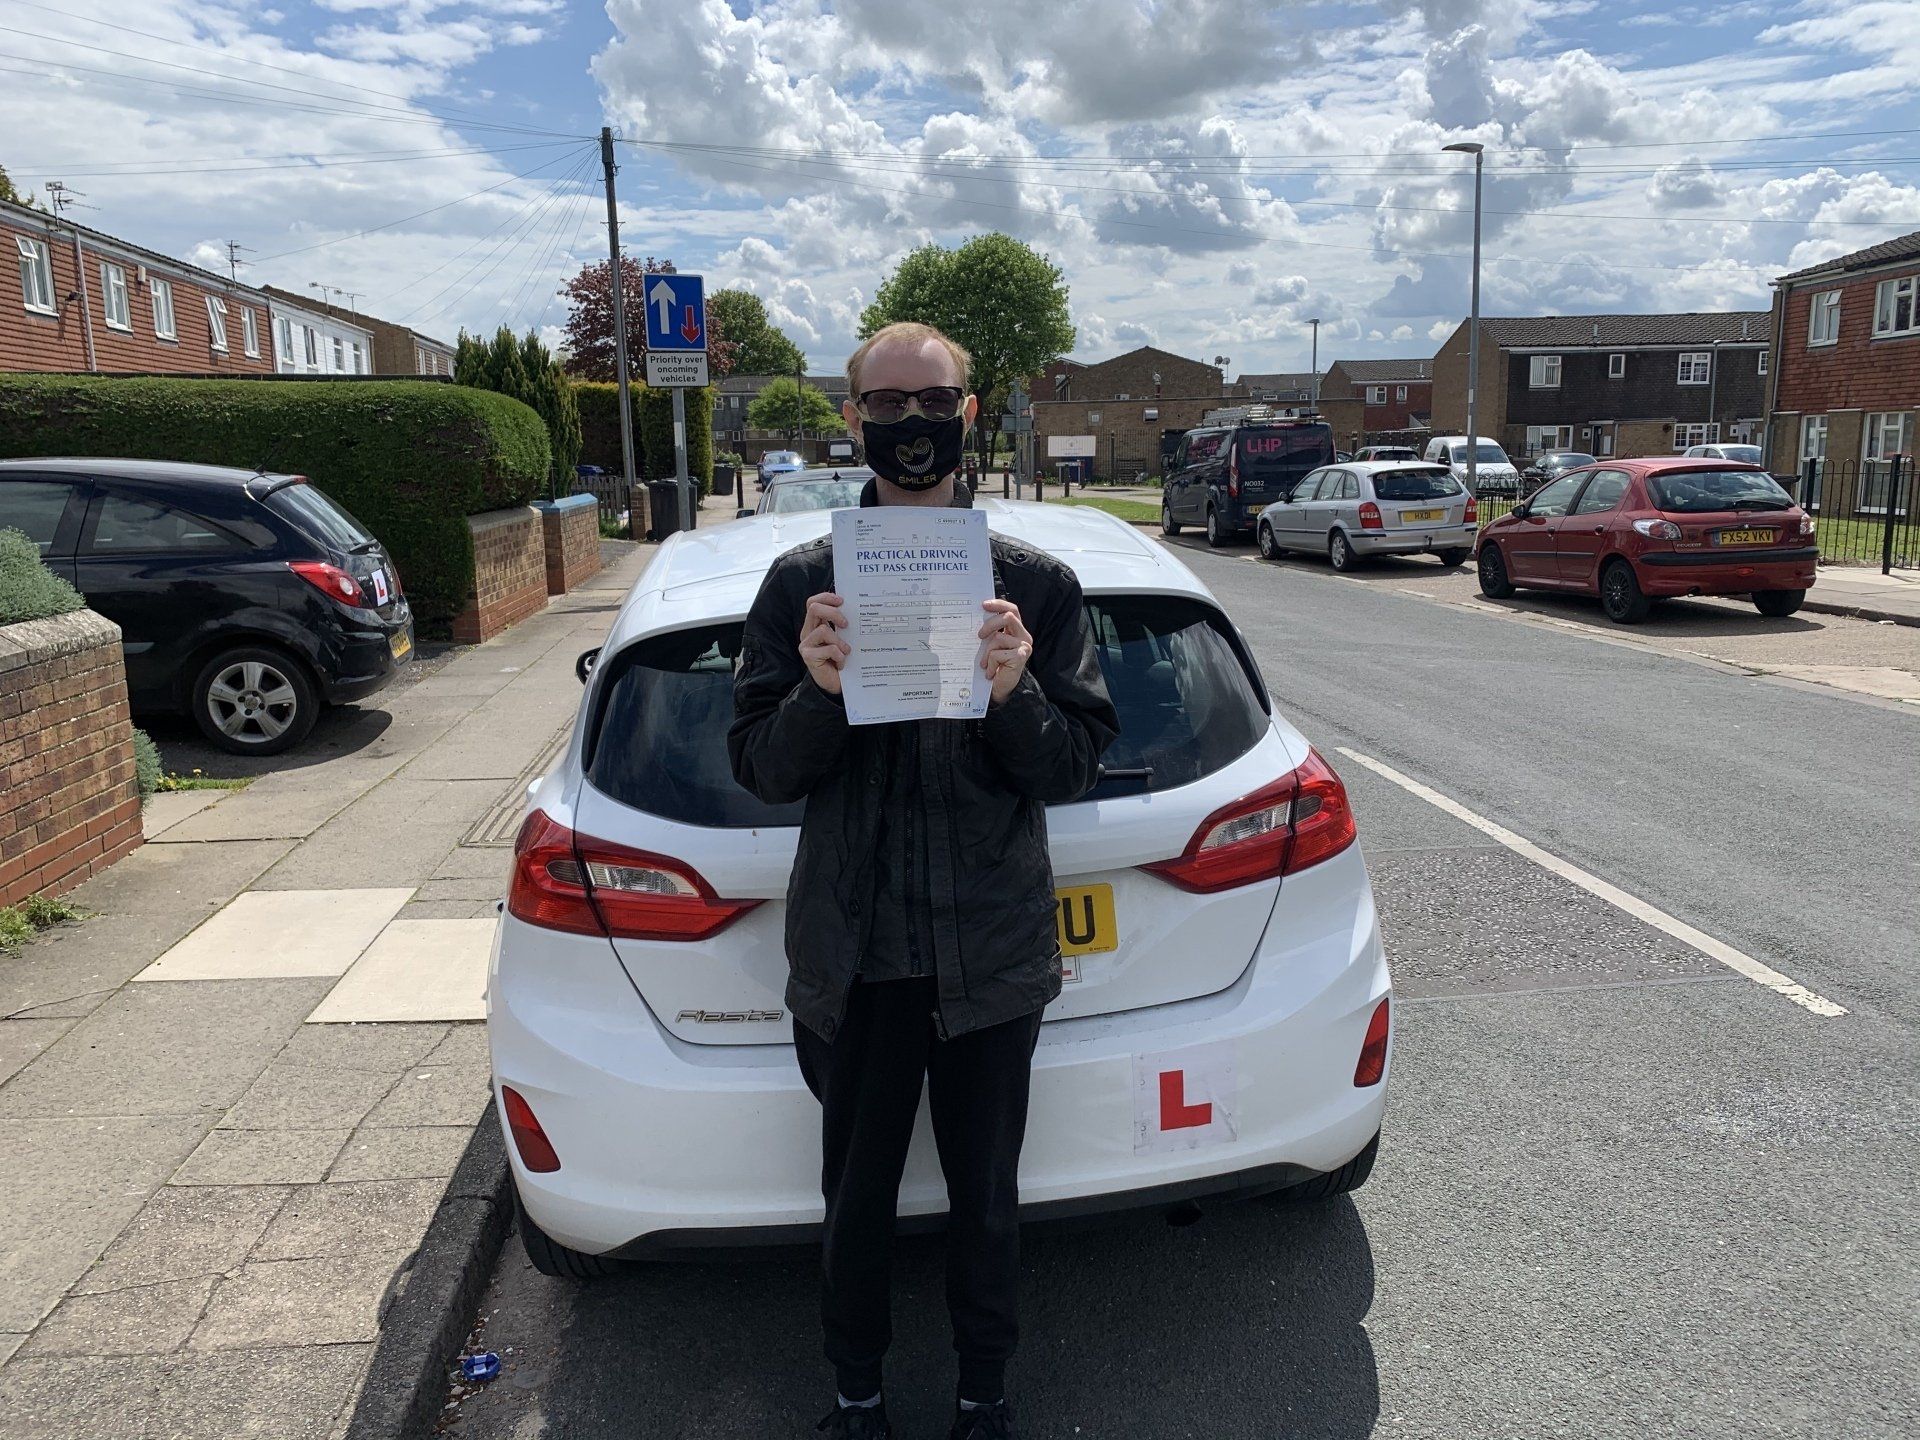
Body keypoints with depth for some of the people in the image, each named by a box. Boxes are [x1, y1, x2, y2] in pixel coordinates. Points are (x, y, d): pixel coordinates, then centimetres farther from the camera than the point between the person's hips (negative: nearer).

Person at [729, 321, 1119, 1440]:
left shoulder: (1037, 583, -2)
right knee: (858, 1191, 17)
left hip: (993, 956, 0)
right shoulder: (802, 582, -1)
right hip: (853, 958, 1)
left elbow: (1078, 767, -4)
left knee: (987, 1192, 16)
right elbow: (762, 770, -3)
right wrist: (818, 691, -23)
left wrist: (1014, 694, -24)